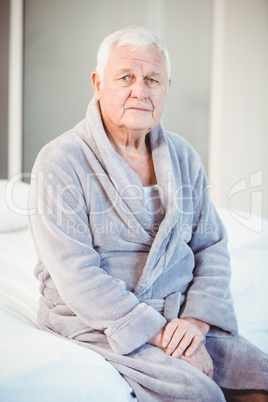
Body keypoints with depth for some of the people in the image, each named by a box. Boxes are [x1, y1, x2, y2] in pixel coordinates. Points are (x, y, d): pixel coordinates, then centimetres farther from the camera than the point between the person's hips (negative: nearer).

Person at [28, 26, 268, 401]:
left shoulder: (182, 156, 8)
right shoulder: (59, 162, -10)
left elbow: (212, 245, 8)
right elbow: (78, 278, -16)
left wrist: (197, 317, -10)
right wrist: (158, 333, -20)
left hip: (180, 315, 5)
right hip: (96, 323, -5)